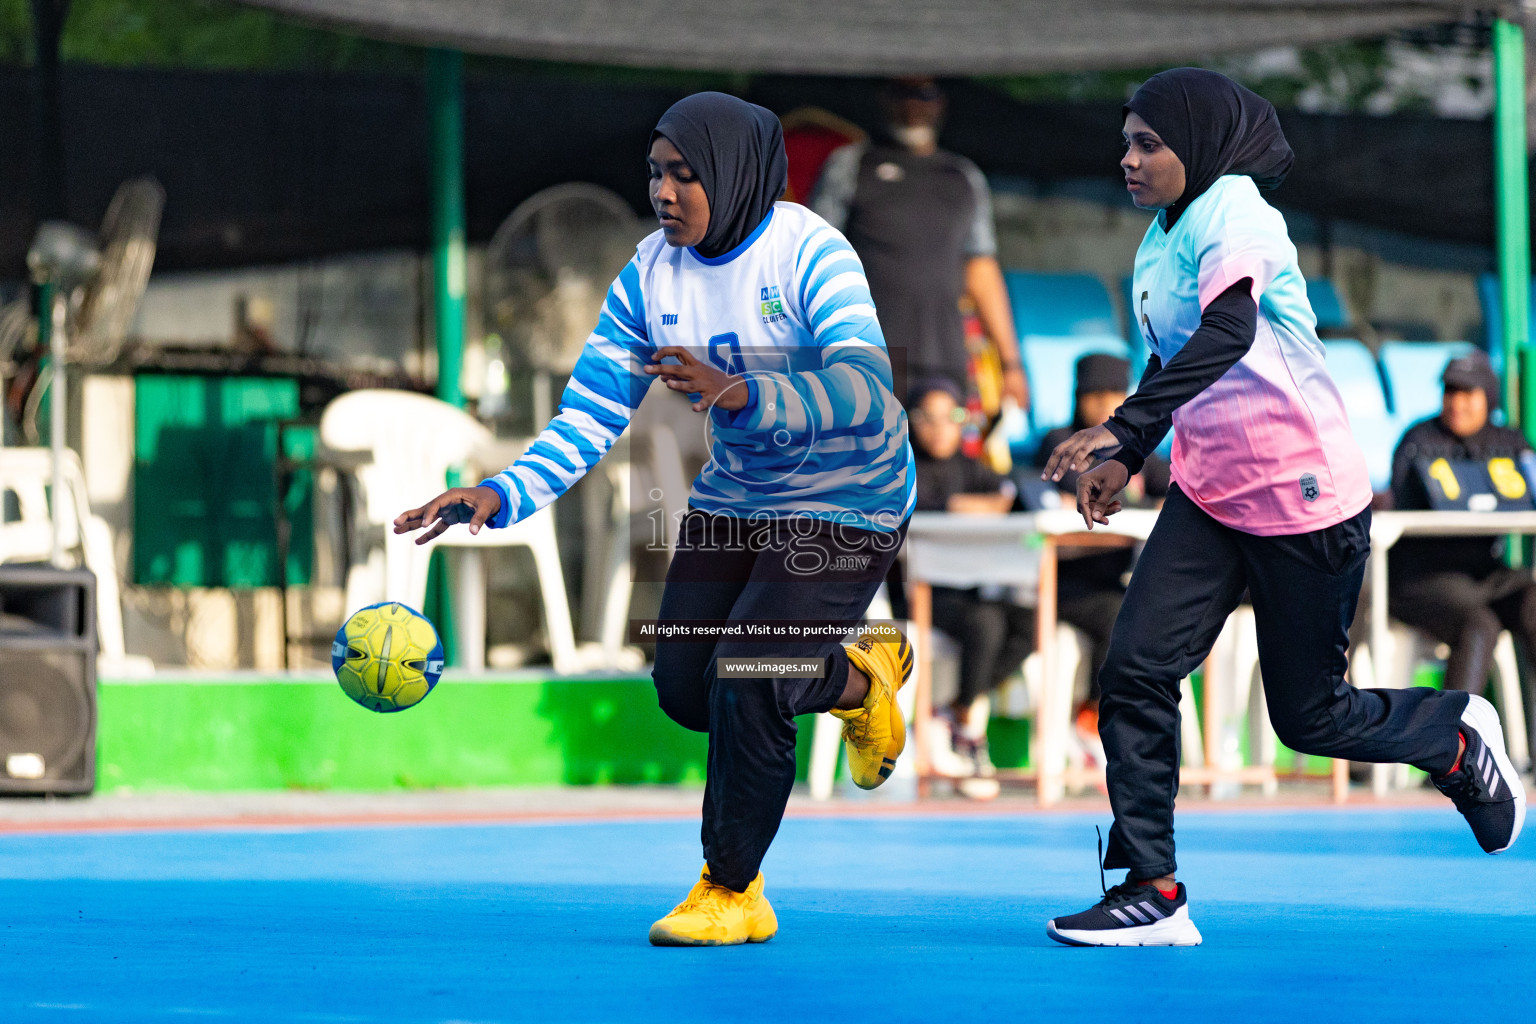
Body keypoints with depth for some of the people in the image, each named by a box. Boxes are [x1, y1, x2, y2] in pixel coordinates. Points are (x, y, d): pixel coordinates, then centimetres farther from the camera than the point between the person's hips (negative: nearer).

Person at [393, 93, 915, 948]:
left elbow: (866, 387, -37)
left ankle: (734, 894, 4)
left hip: (845, 501, -7)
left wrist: (740, 395, -52)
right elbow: (592, 415, -7)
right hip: (736, 497, 7)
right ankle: (857, 677, 32)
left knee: (742, 684, -18)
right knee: (685, 691, 4)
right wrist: (503, 495, -23)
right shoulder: (653, 273, -6)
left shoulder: (809, 253, -24)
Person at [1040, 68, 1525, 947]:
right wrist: (1128, 460, 14)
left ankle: (1460, 735, 32)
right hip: (1210, 495, 8)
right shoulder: (1157, 243, 10)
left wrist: (1123, 428, -44)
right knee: (1137, 670, -9)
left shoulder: (1234, 209, -18)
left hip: (1304, 496, -8)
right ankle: (1152, 893, -6)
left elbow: (1226, 334, -35)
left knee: (1309, 716, 4)